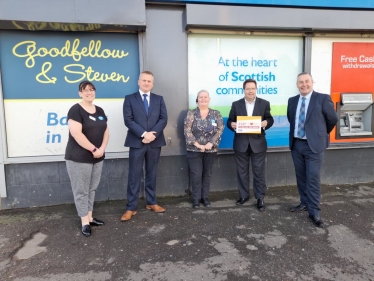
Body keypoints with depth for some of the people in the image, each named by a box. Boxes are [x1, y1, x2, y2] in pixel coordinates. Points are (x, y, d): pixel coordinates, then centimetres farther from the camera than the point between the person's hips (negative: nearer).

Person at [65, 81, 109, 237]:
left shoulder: (99, 111, 11)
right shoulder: (76, 110, -10)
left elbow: (106, 131, 9)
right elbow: (76, 133, -20)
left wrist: (102, 148, -7)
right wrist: (93, 149, -17)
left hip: (97, 157, 7)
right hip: (79, 158, -7)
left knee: (92, 189, 15)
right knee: (81, 190, 3)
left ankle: (90, 217, 27)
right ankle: (85, 222, 13)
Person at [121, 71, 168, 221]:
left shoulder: (159, 99, 10)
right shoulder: (130, 99, 4)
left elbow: (163, 118, 0)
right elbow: (128, 120, -7)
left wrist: (152, 134, -14)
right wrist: (144, 134, -17)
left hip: (155, 142, 3)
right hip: (137, 142, -2)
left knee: (151, 174, 12)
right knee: (134, 175, 1)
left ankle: (151, 203, 25)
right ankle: (131, 208, 9)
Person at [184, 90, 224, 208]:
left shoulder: (216, 113, 5)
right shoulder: (191, 113, -1)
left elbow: (220, 130, -2)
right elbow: (187, 130, -8)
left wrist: (211, 143, -14)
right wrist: (197, 144, -15)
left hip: (211, 149, 2)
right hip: (194, 149, -2)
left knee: (207, 174, 10)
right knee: (196, 174, -1)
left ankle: (205, 197, 23)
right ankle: (196, 198, 14)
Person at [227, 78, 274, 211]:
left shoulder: (264, 103, 4)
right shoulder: (236, 104, 4)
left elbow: (270, 119, 6)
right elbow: (229, 121, 5)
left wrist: (266, 123, -17)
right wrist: (232, 124, -18)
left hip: (258, 143, -1)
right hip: (241, 143, 1)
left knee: (259, 171, 5)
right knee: (242, 171, 11)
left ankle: (260, 198, 17)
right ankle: (244, 195, 26)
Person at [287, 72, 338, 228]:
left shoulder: (323, 98, -7)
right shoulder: (292, 101, 8)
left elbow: (333, 119, 2)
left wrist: (322, 134, 13)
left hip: (314, 145, -5)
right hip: (296, 145, 5)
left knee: (313, 178, -3)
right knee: (301, 177, 13)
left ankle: (314, 211, 7)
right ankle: (304, 203, 29)